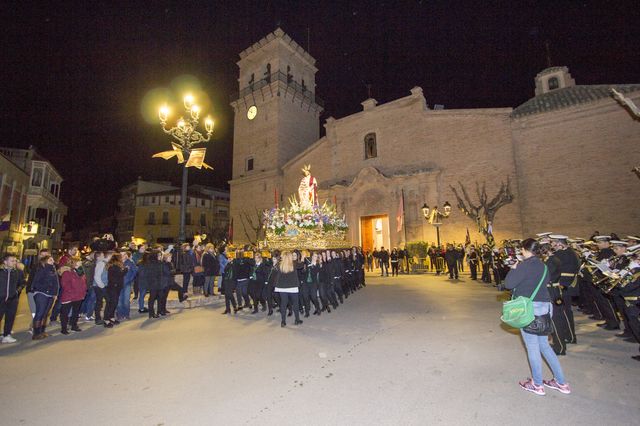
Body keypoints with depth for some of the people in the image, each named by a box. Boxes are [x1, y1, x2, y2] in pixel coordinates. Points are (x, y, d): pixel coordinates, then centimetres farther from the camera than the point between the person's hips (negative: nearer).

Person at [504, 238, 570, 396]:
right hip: (545, 306, 8)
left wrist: (513, 269, -4)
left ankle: (537, 384, 17)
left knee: (532, 346, 4)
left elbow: (508, 284, -18)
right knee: (544, 344, 19)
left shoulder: (524, 265, -16)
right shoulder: (543, 266, 8)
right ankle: (561, 382, 27)